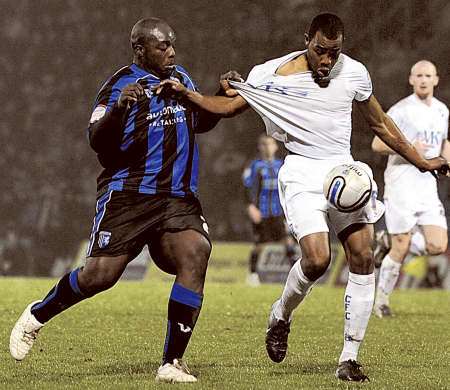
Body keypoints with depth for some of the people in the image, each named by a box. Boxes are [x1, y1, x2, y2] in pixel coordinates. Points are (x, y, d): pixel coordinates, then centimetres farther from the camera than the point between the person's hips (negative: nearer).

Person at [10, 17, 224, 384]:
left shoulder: (182, 78, 15)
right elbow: (98, 141, -14)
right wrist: (119, 107, -32)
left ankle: (172, 363, -17)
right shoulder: (121, 85, -5)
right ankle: (35, 317, 22)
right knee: (100, 274, -9)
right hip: (127, 195, -5)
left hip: (177, 198, 5)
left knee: (196, 254, -21)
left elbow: (200, 122, 32)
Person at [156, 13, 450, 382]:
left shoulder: (354, 73, 3)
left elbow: (381, 124, 16)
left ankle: (349, 358, 0)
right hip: (303, 174, -4)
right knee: (317, 259, -22)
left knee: (363, 258, -8)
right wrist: (186, 94, -14)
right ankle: (280, 316, 11)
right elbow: (229, 105, 2)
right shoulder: (272, 75, -6)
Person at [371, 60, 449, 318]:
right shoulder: (401, 110, -8)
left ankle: (390, 242, 18)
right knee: (401, 250, -5)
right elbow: (377, 144, -10)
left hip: (428, 186, 6)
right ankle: (382, 299, 13)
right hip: (401, 184, -6)